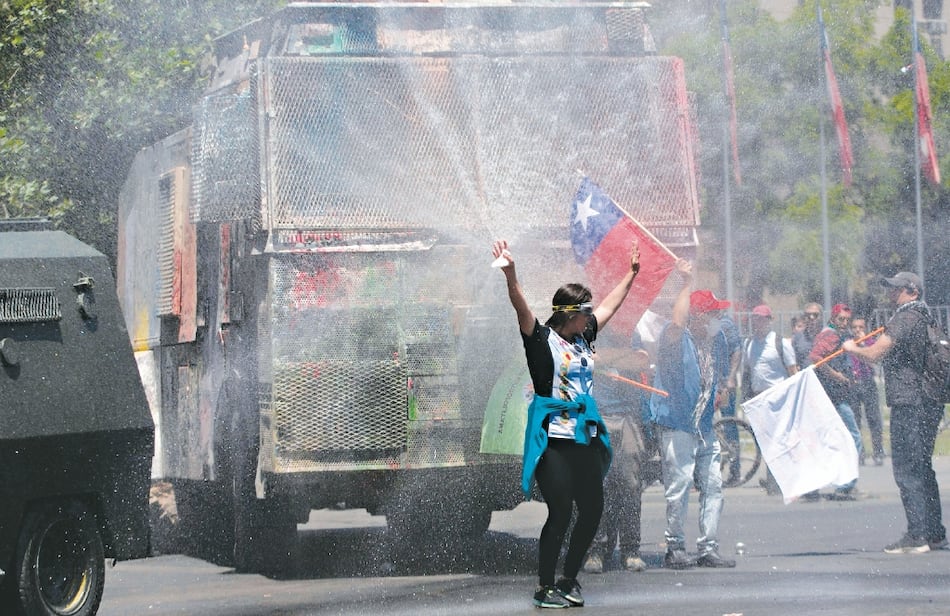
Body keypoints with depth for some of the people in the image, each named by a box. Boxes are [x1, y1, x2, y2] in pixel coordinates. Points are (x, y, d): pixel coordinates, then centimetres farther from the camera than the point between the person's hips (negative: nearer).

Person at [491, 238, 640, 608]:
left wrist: (632, 272, 36)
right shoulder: (542, 340, -7)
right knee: (561, 513, -9)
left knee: (592, 510, 6)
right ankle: (544, 588, 1)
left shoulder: (582, 338, 14)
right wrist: (510, 275, -40)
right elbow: (522, 309, -24)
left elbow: (609, 306, 28)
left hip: (586, 438, 8)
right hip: (554, 441, -8)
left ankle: (569, 581, 21)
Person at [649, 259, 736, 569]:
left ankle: (708, 549, 11)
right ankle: (674, 549, 0)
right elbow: (677, 323, -33)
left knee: (712, 485, 6)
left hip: (704, 427, 8)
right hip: (676, 426, -8)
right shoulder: (677, 339, -9)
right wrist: (687, 284, -28)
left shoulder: (709, 344, 16)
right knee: (679, 486, -9)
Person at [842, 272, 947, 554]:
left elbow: (875, 353, -19)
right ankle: (934, 533, 19)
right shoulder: (924, 318, 17)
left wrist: (853, 348, 0)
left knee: (906, 469, -8)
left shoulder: (905, 318, -14)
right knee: (922, 469, 16)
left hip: (909, 404, -10)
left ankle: (917, 536, -12)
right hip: (929, 403, 10)